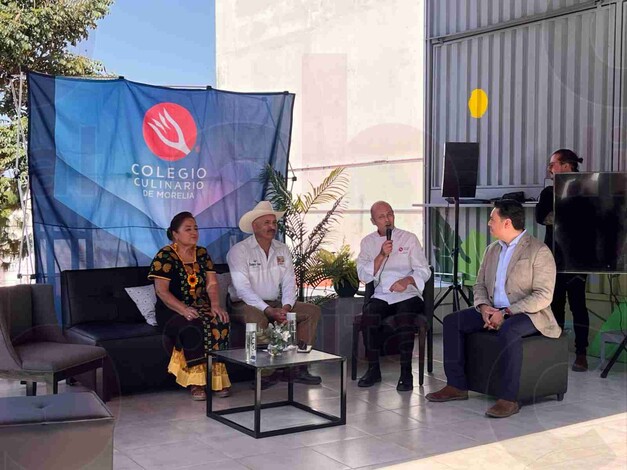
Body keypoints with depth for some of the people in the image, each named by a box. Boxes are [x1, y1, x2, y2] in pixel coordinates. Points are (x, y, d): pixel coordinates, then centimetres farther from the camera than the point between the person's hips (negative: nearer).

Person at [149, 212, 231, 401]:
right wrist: (184, 310, -26)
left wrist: (215, 305, -14)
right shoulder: (164, 257, -3)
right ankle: (196, 382, -28)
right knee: (194, 327, -36)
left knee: (220, 323, -28)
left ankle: (217, 378, -23)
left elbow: (212, 283, 6)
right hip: (172, 312, -4)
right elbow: (162, 290, -12)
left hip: (202, 308, 4)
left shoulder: (202, 254, 14)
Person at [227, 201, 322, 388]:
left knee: (312, 311, -10)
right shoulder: (238, 251, -10)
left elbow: (289, 282, 2)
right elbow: (243, 289, -20)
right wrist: (268, 310, -30)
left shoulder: (282, 250, 9)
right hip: (246, 304, -6)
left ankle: (298, 366, -12)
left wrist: (286, 307, -18)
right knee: (257, 317, -39)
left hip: (275, 304, 6)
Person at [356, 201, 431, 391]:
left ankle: (406, 372, -23)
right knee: (369, 315, -31)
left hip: (408, 295, -2)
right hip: (381, 295, 2)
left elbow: (423, 271, 1)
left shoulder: (409, 238, 5)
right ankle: (373, 369, -15)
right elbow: (363, 275, 0)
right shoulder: (368, 242, 10)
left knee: (404, 318, -35)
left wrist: (406, 281, -20)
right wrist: (381, 255, -14)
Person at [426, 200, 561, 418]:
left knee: (508, 331, -38)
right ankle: (457, 386, -3)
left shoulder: (539, 251, -11)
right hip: (493, 310, 8)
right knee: (452, 321, -7)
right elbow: (480, 284, 15)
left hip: (527, 314, -7)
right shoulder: (492, 250, 13)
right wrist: (483, 307, -7)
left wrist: (506, 312, -23)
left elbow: (543, 296, -17)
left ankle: (508, 399, -32)